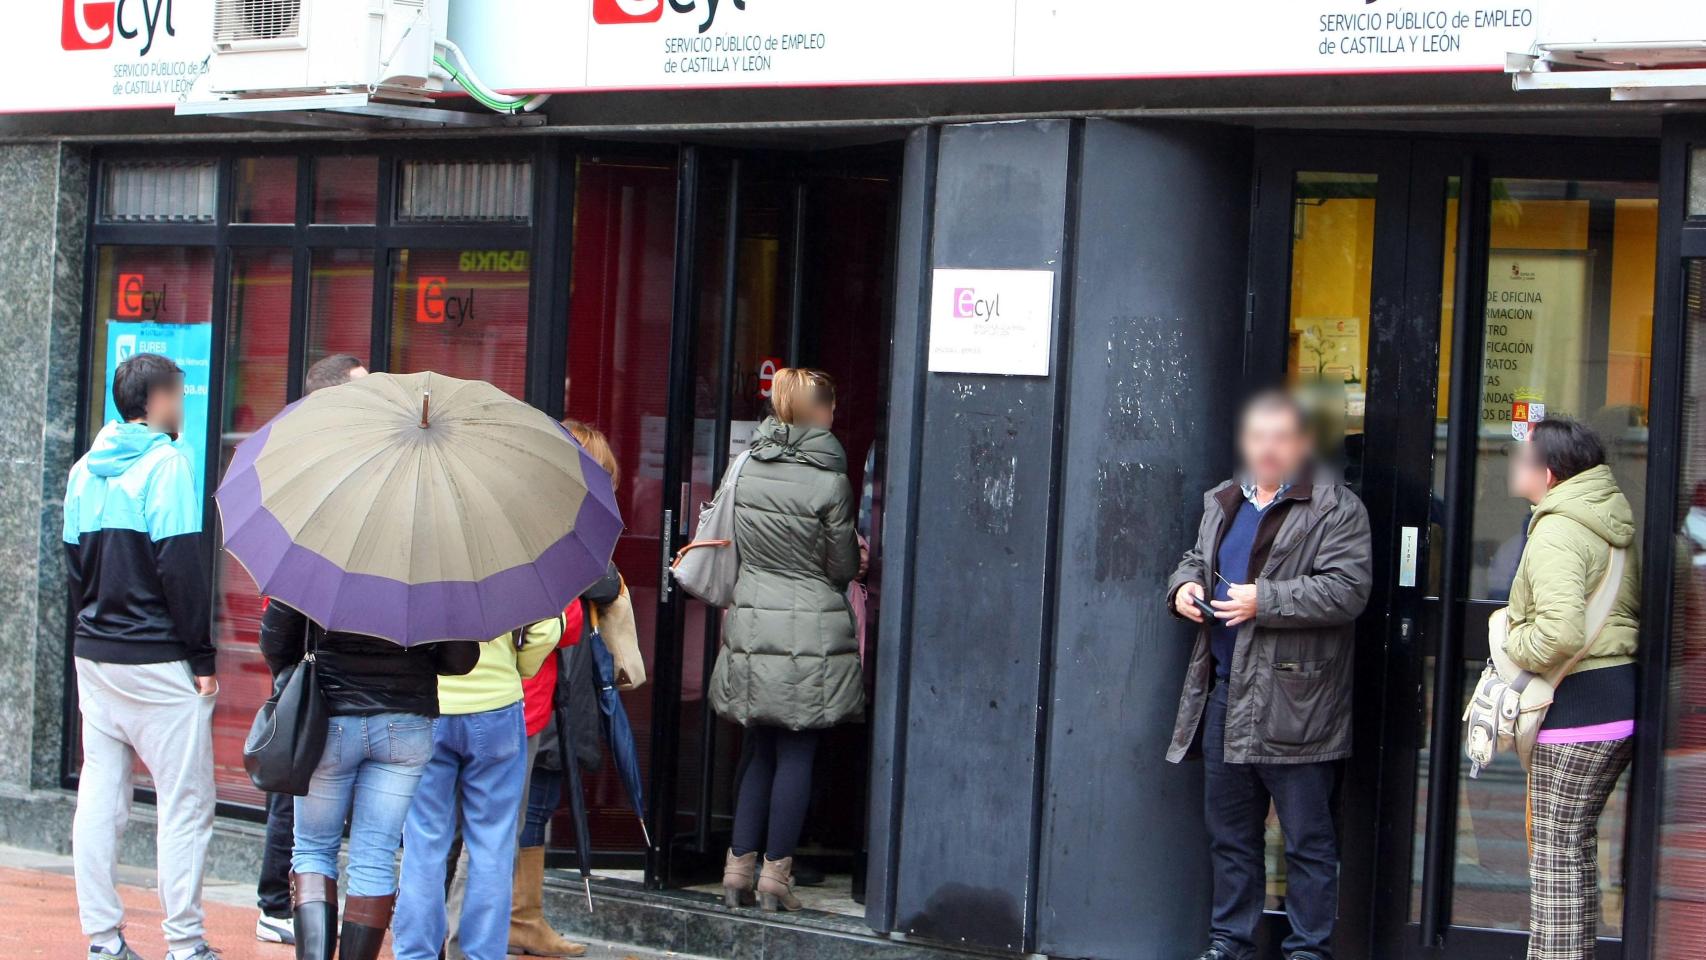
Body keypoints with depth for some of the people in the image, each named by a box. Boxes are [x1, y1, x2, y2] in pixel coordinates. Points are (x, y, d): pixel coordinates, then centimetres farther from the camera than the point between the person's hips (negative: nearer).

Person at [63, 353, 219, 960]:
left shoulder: (84, 471, 10)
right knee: (184, 803, -1)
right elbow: (181, 569, -15)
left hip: (94, 655, 7)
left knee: (99, 797, 8)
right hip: (157, 661, -7)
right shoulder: (166, 464, -11)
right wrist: (202, 658, -11)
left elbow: (75, 563, 14)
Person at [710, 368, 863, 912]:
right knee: (796, 755, 3)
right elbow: (844, 568, -3)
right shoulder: (829, 482, -12)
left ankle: (739, 868, 13)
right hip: (812, 632, -4)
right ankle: (776, 874, 5)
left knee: (763, 753, 14)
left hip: (751, 629, 5)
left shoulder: (749, 469, 2)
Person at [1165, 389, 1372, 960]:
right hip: (1225, 693, 7)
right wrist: (1185, 584, 6)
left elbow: (1347, 589, -16)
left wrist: (1264, 601, -21)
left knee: (1308, 841, 1)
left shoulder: (1335, 508, -7)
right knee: (1229, 831, 15)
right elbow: (1197, 559, 30)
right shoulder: (1223, 503, 16)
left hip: (1294, 703, -7)